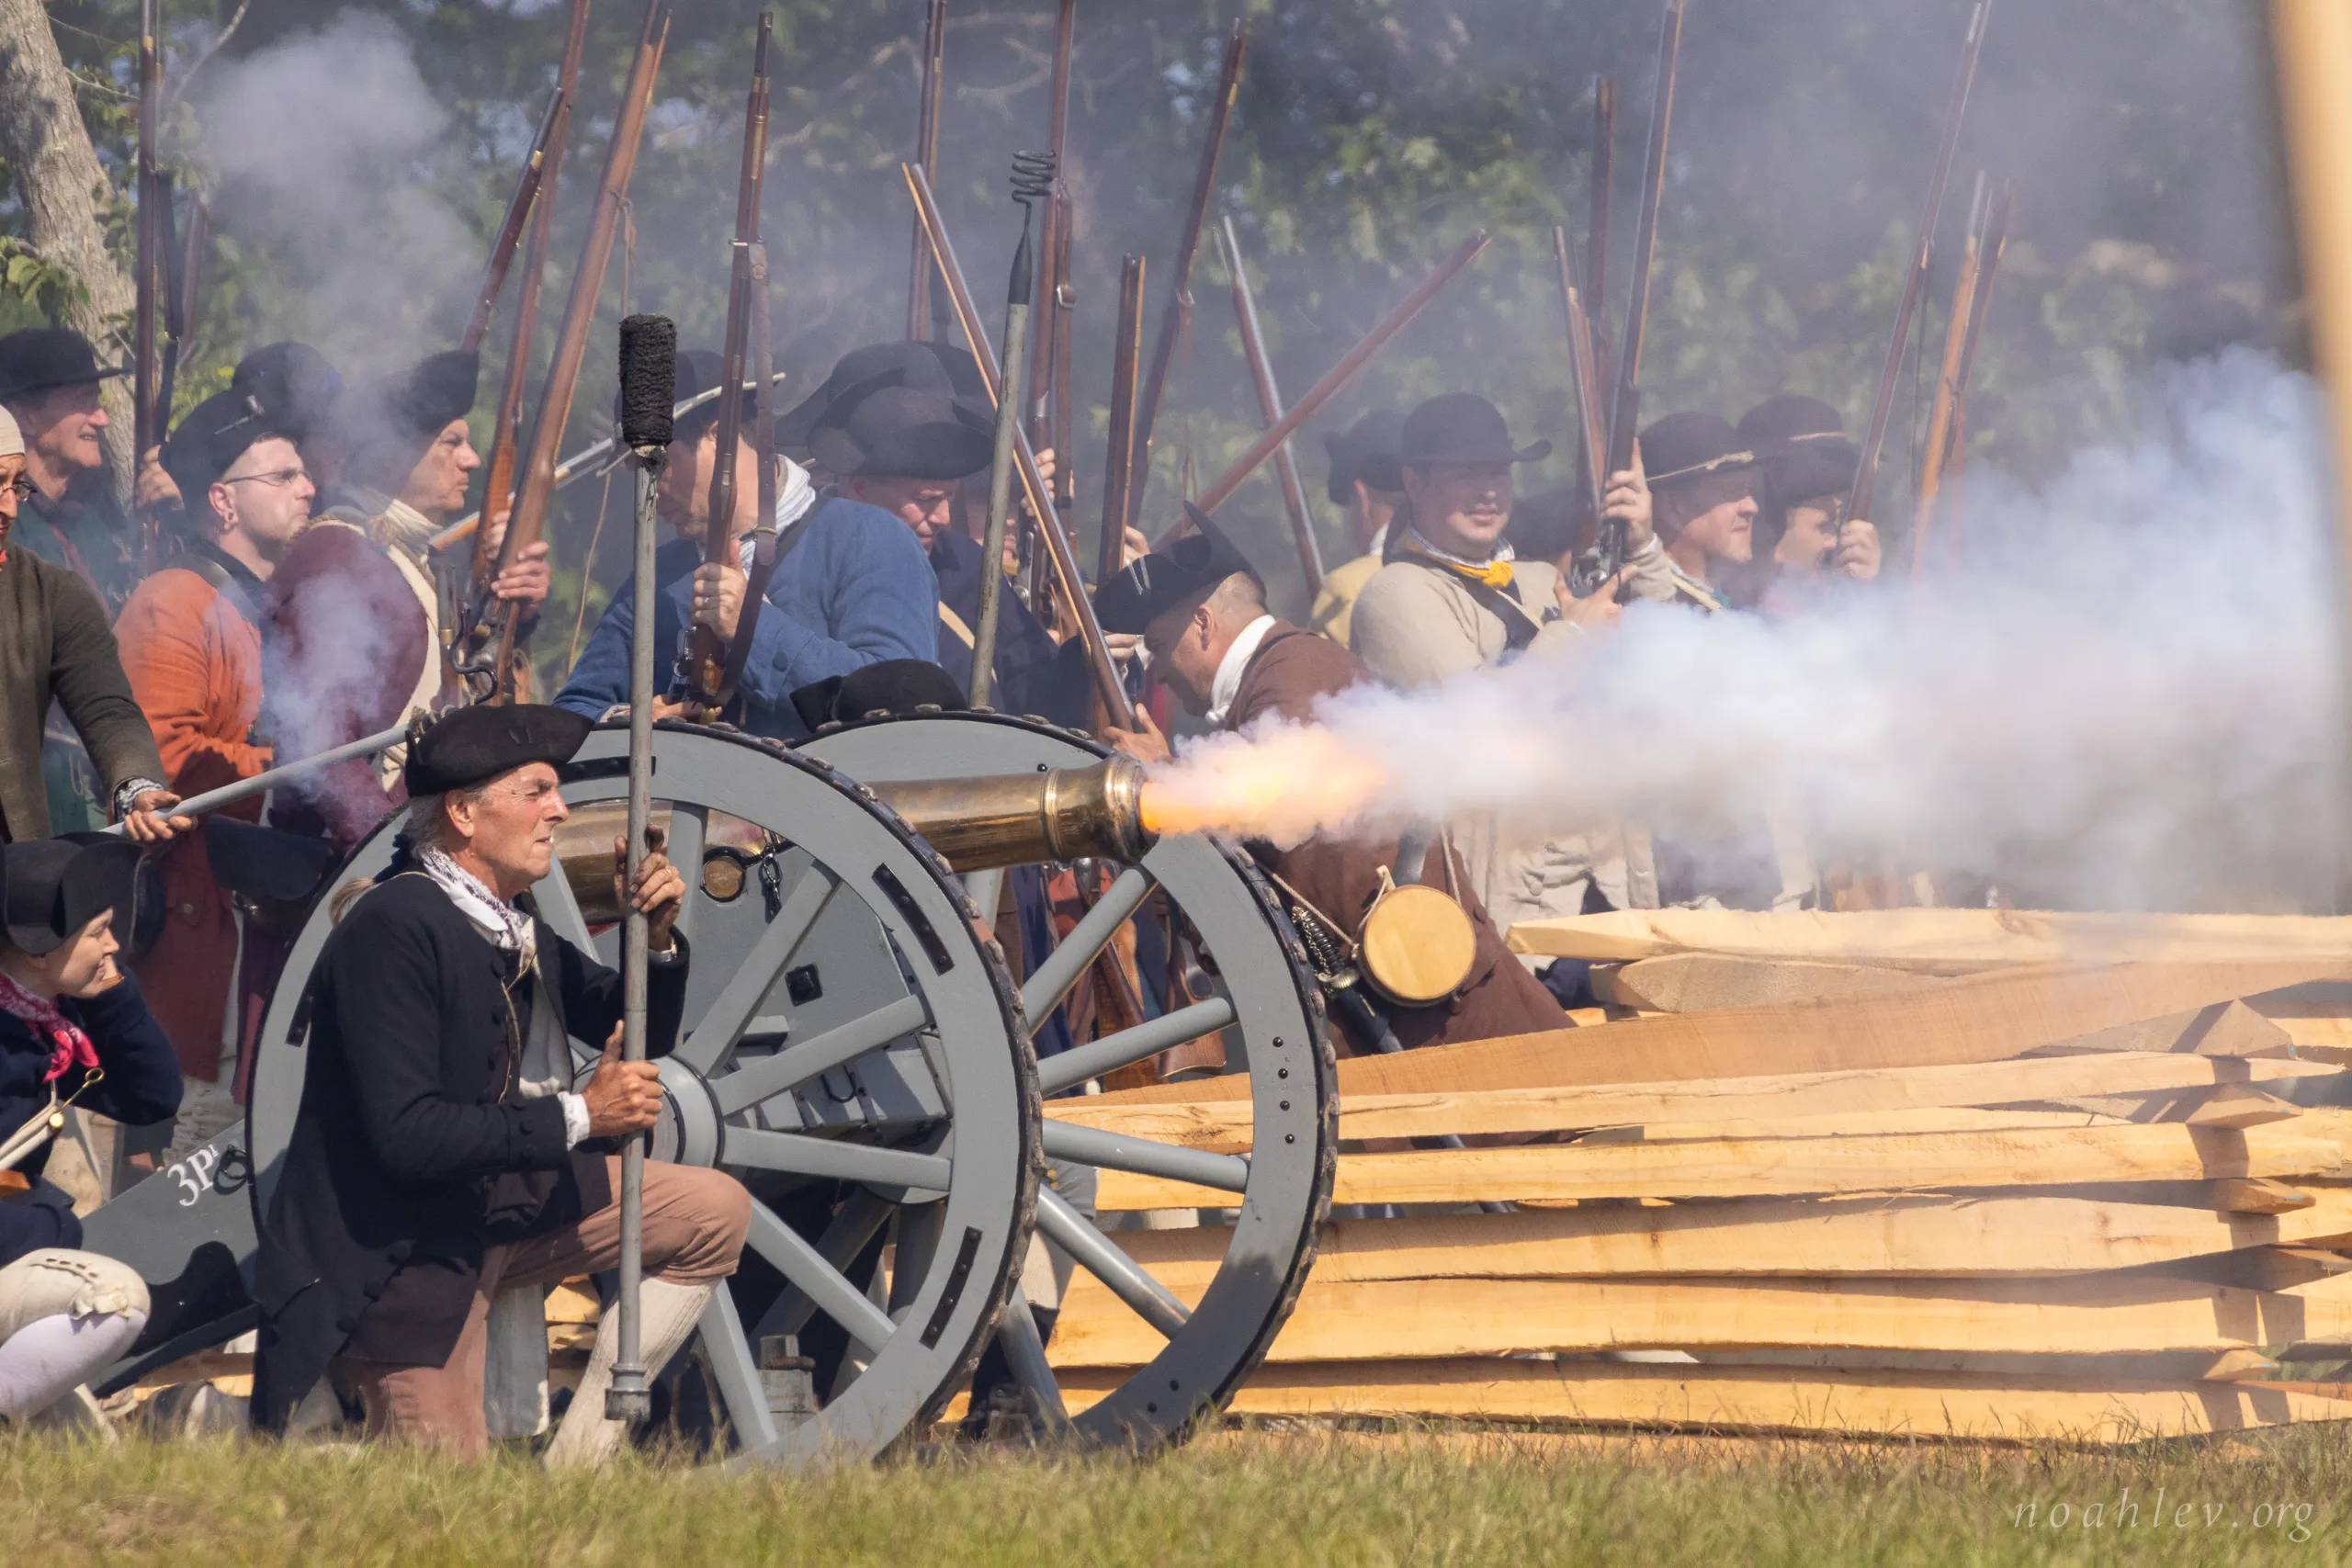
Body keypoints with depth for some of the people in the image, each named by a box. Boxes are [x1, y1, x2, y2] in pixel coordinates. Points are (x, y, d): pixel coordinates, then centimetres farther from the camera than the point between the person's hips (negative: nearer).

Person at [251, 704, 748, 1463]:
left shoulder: (513, 925, 6)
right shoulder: (392, 928, -22)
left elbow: (639, 1039, 17)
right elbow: (407, 1135, -29)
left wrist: (656, 937, -3)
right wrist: (579, 1116, -24)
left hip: (511, 1204, 9)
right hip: (404, 1252, -9)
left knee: (716, 1212, 6)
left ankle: (576, 1460, 5)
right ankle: (269, 1437, 14)